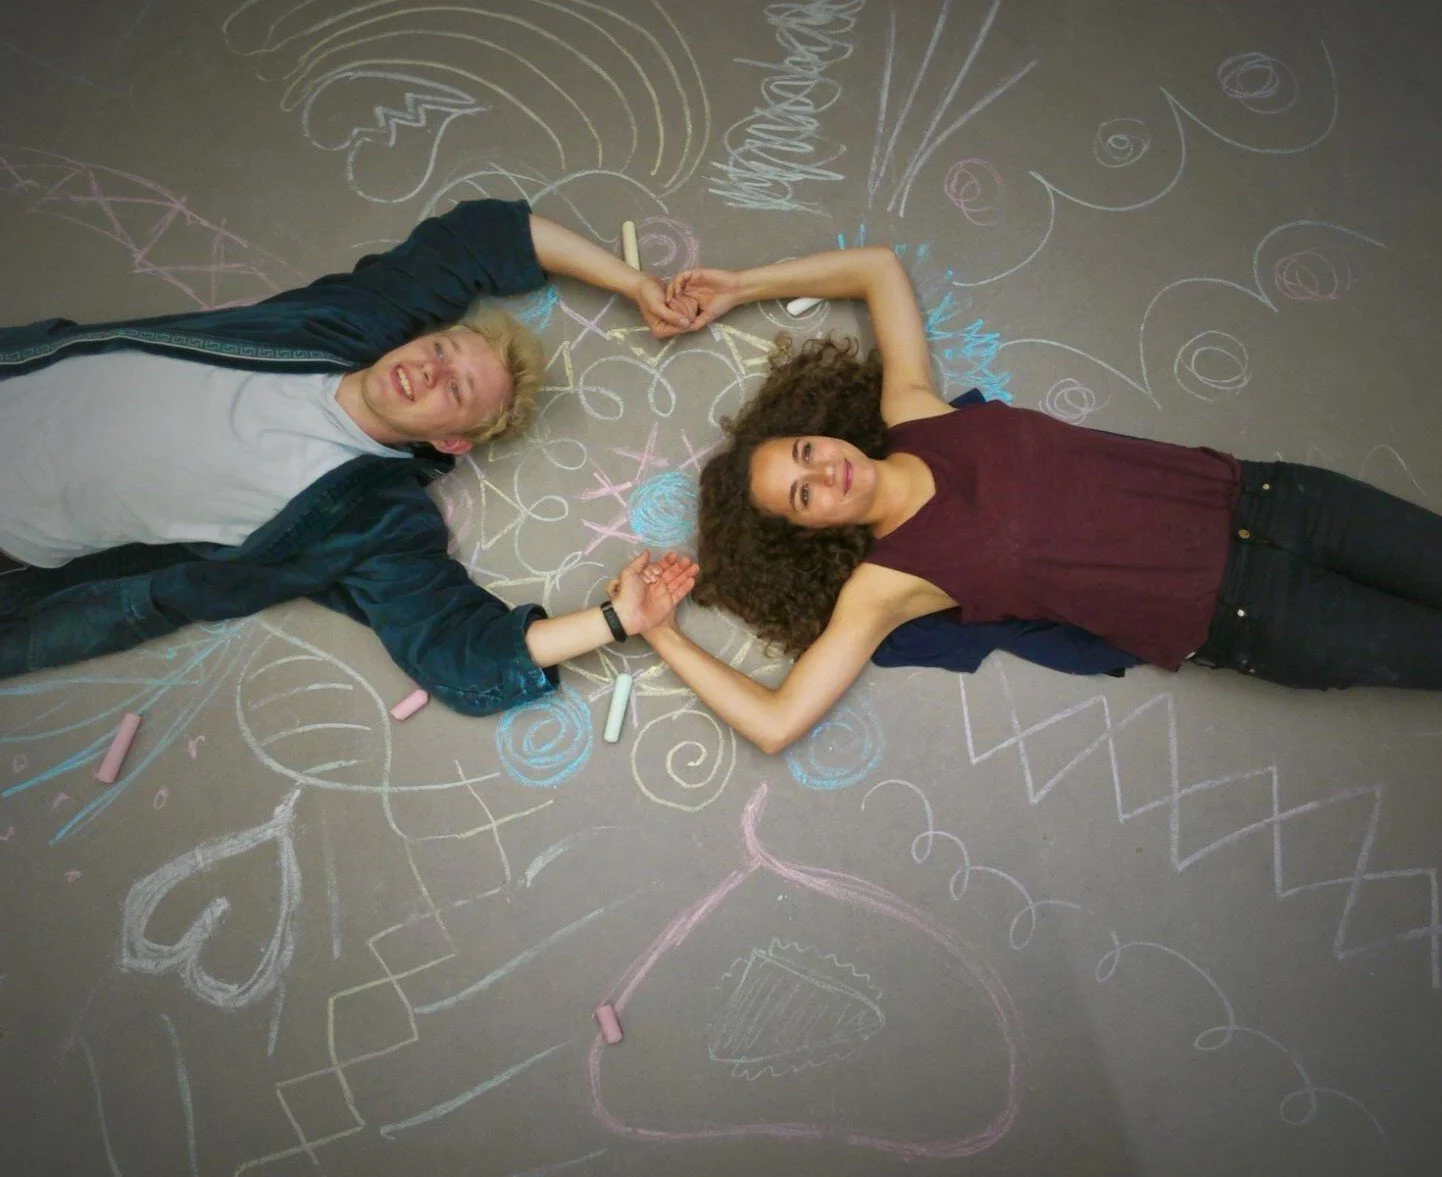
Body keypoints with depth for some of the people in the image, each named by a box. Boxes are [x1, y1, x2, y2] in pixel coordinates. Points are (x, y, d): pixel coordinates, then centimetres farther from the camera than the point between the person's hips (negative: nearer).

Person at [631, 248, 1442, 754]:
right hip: (1238, 614, -4)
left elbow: (879, 267, 9)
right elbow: (777, 722, -20)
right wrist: (659, 632, -15)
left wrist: (740, 287, 4)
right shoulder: (886, 582, -14)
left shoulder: (912, 414, -3)